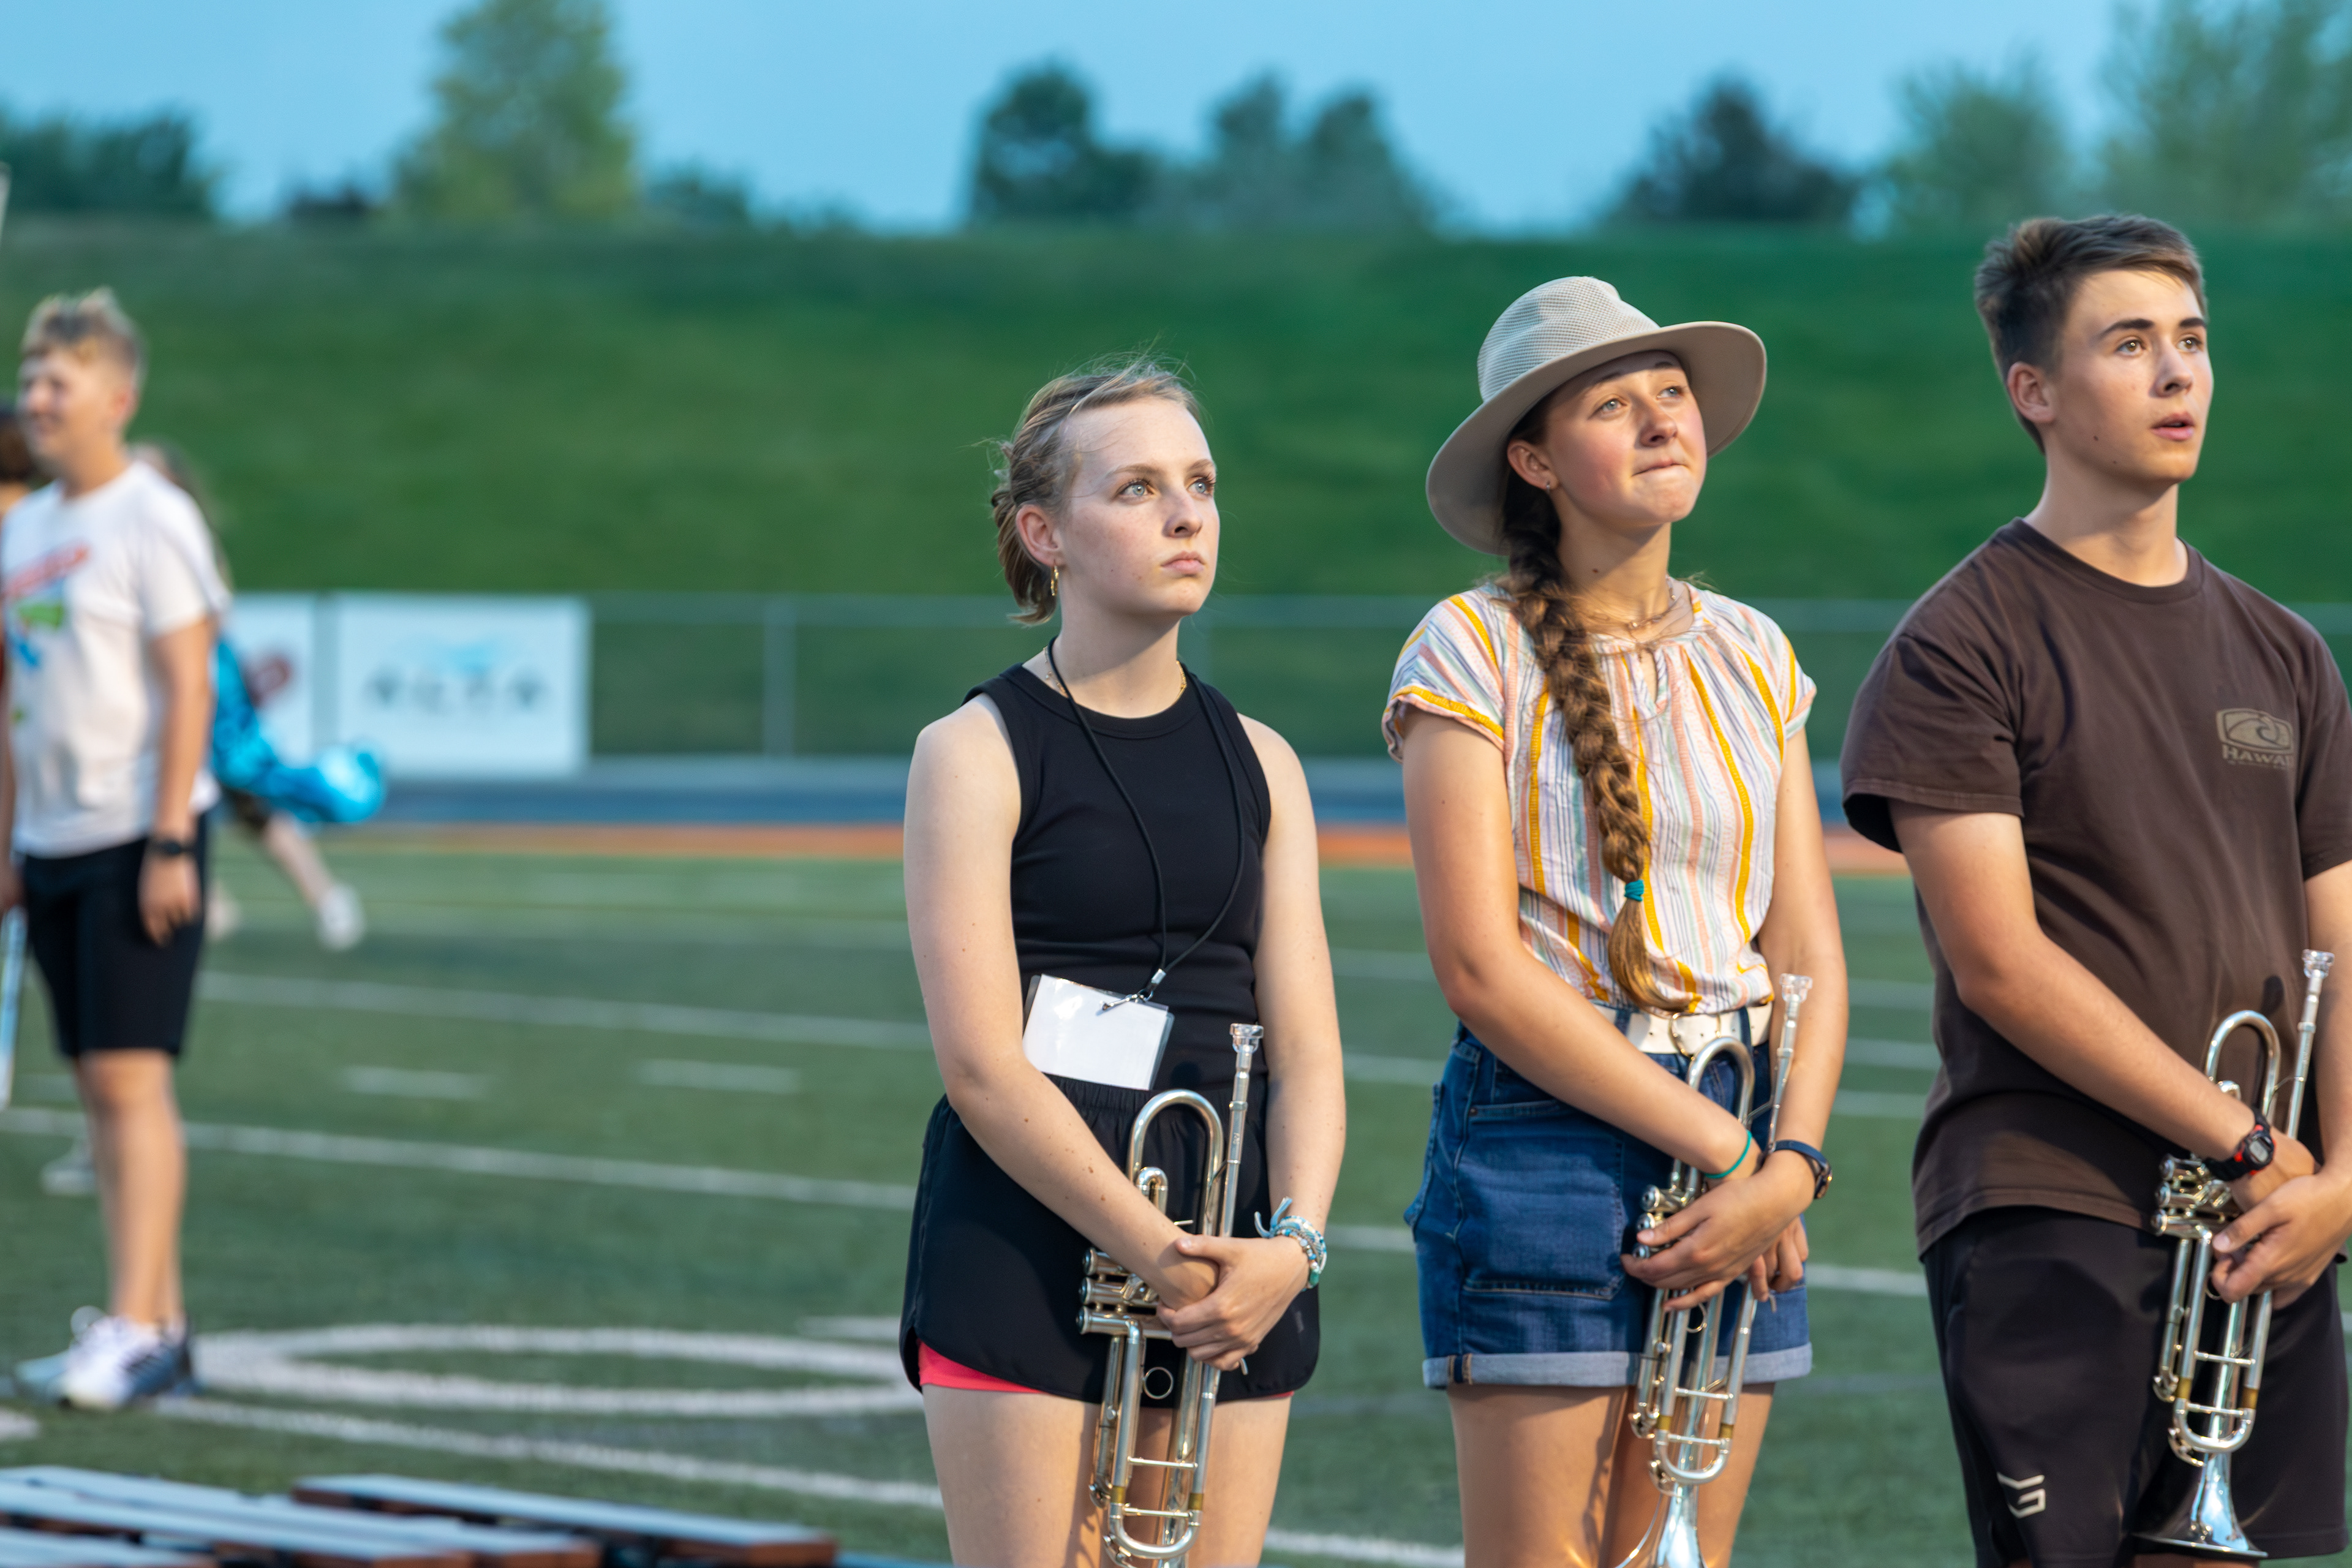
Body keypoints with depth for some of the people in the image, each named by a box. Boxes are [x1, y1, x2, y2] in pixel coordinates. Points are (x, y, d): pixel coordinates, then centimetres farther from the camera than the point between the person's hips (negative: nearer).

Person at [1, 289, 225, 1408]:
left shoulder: (151, 521, -8)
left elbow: (188, 689, -13)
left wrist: (169, 843, -18)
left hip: (138, 838, -8)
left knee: (131, 1075, -12)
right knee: (99, 1085, 7)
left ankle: (135, 1329, -13)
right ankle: (160, 1321, 11)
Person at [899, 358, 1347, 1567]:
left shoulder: (1258, 763, 12)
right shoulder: (978, 752, -3)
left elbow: (1306, 1051, 6)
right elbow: (980, 1064, -11)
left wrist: (1293, 1241, -13)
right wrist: (1157, 1257, -18)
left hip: (1238, 1264, 5)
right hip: (1030, 1243, -5)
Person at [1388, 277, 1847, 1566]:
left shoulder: (1749, 656, 12)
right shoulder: (1470, 653, -4)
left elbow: (1809, 950, 10)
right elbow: (1481, 966, -11)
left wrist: (1791, 1163, -8)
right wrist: (1721, 1146, -13)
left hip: (1740, 1154, 5)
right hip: (1543, 1132, -5)